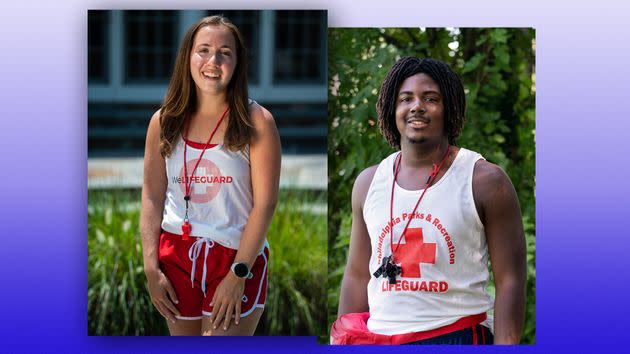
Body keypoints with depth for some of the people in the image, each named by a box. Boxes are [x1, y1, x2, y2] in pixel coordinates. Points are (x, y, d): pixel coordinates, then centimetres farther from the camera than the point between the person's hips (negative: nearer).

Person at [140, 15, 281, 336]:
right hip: (176, 257, 4)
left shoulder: (256, 122, -5)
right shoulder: (164, 122, 5)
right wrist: (151, 269, -3)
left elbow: (265, 203, -9)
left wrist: (238, 275, -13)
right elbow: (152, 197, 5)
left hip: (239, 259, -4)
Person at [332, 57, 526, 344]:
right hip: (377, 337, 4)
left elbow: (509, 281, -6)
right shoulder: (368, 183, 9)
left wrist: (505, 344, -15)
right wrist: (343, 343, 9)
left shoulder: (485, 181, -3)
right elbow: (357, 277, 13)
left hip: (457, 336, -4)